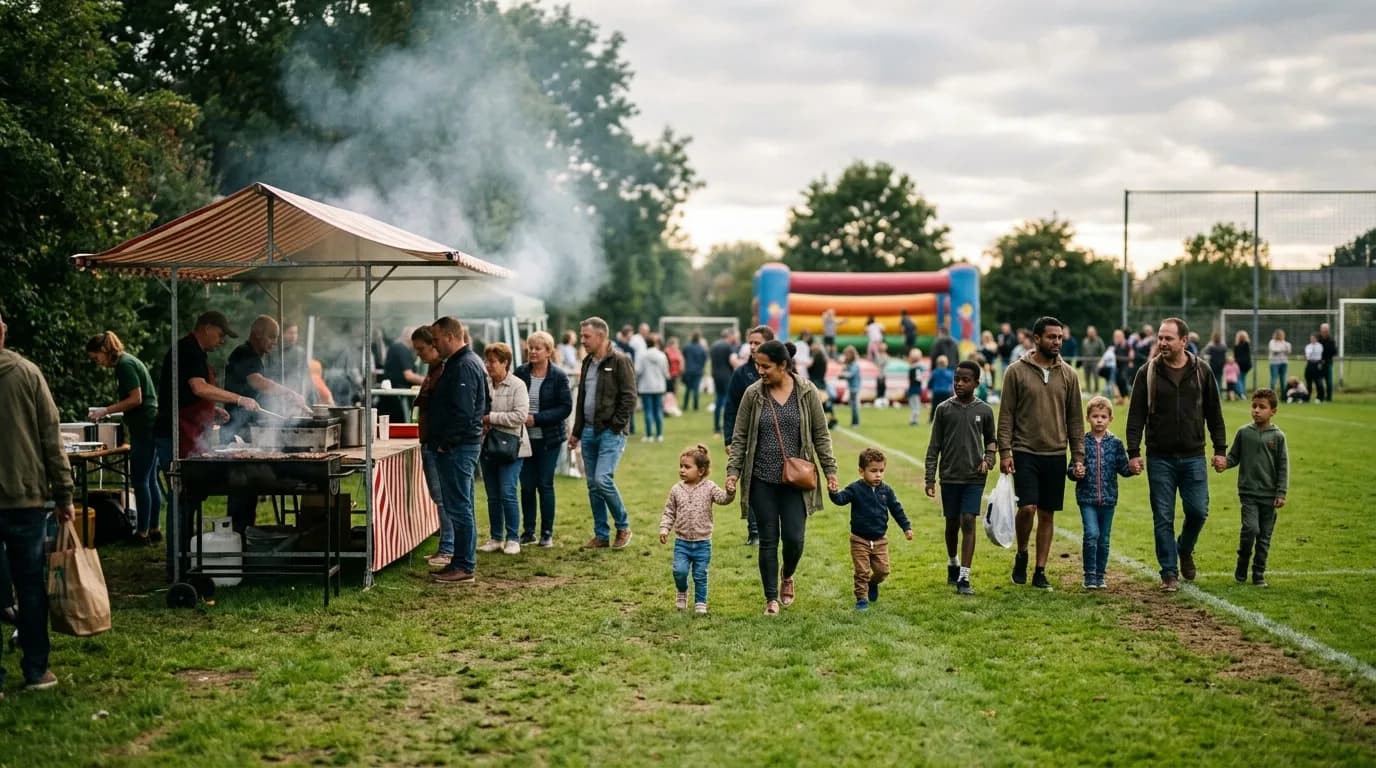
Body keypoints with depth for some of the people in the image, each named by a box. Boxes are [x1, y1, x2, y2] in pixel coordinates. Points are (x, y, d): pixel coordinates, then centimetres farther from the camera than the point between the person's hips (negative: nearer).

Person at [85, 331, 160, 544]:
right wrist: (108, 411, 16)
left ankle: (142, 532, -3)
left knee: (140, 481, -6)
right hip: (150, 428, 10)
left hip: (145, 429, -10)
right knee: (150, 480, 12)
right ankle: (154, 528, 16)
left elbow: (136, 399, -18)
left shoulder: (125, 365, -13)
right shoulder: (125, 362, 16)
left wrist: (106, 410, -14)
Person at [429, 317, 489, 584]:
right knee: (460, 507, 14)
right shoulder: (462, 362, 17)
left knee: (459, 508, -6)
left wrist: (445, 443, -18)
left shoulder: (464, 366, -17)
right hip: (462, 445, 11)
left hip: (458, 448, -11)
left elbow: (462, 412, -24)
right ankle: (464, 562, 21)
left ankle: (465, 567, -3)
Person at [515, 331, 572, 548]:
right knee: (526, 485, 5)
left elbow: (566, 407, -11)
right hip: (525, 437, 3)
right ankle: (528, 532, 16)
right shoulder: (520, 373, 1)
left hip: (549, 438, -3)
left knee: (545, 484, 1)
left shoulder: (558, 376, -8)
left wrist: (536, 419, -18)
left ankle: (547, 533, 12)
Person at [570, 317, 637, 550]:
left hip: (611, 432, -8)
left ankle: (623, 527, 2)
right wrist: (576, 431, 19)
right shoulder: (587, 362, 15)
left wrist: (617, 426, -15)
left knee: (603, 479, -17)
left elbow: (629, 398, -11)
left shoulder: (620, 362, -8)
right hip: (589, 431, 8)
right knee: (593, 485, 7)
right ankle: (601, 535, 15)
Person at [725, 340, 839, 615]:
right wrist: (732, 471, -6)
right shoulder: (753, 394, -2)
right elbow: (739, 437, 3)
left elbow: (821, 435, 2)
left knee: (794, 538, -3)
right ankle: (771, 598, 15)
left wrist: (830, 471, 0)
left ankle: (787, 577, 30)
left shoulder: (806, 392, -3)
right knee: (768, 539, 3)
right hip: (762, 481, 1)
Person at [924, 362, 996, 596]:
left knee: (968, 522, -9)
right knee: (952, 523, 11)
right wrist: (930, 479, 0)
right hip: (950, 476, 1)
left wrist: (988, 459, -3)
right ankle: (952, 564, 36)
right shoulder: (944, 409, 0)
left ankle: (964, 578, -10)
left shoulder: (984, 410, 2)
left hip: (974, 477, -1)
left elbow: (991, 440, 17)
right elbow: (934, 447, 3)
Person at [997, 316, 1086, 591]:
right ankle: (1021, 555, 13)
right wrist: (1005, 451, -9)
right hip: (1024, 452, -3)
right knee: (1027, 507, -14)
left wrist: (1078, 457, 5)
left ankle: (1040, 572, 14)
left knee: (1047, 514, 6)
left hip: (1055, 455, 3)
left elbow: (1075, 419, 9)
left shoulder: (1068, 374, 6)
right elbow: (1006, 415, -2)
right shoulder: (1016, 371, -3)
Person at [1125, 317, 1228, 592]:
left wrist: (1220, 449, 5)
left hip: (1193, 456, 1)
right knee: (1163, 518, 1)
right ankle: (1169, 573, 11)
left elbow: (1214, 413, 9)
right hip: (1159, 458, -1)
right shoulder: (1147, 373, -1)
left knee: (1198, 511, -2)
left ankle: (1185, 550, 29)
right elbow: (1136, 415, -2)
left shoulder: (1202, 371, 4)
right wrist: (1133, 452, -8)